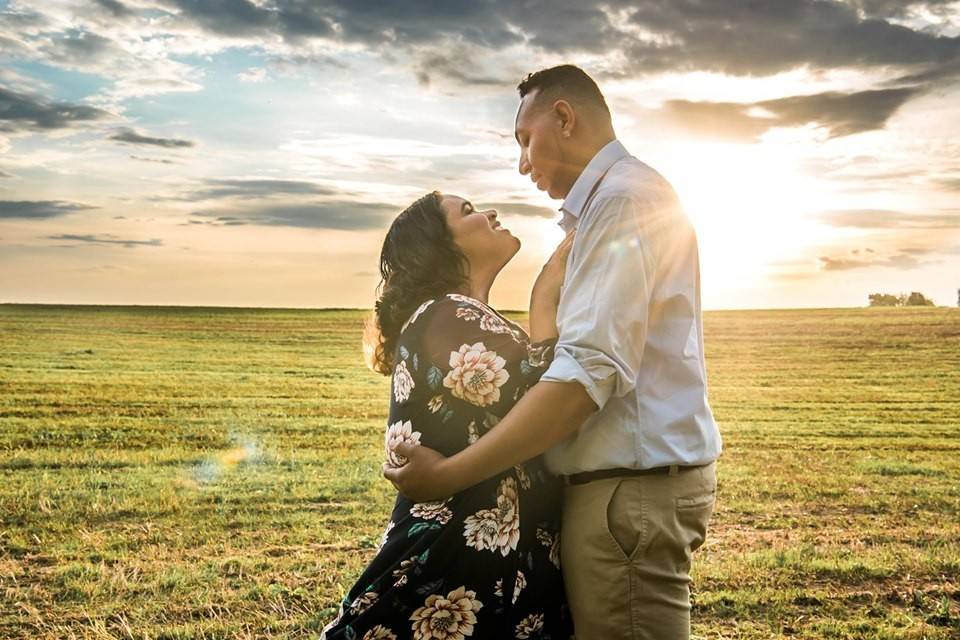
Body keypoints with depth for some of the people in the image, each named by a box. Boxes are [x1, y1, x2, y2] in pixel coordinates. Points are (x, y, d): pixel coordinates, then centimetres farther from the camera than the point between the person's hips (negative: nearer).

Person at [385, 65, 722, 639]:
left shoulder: (624, 196, -13)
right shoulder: (623, 199, 21)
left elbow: (591, 371, -24)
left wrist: (449, 474, -22)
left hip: (633, 488, -10)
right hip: (637, 477, 10)